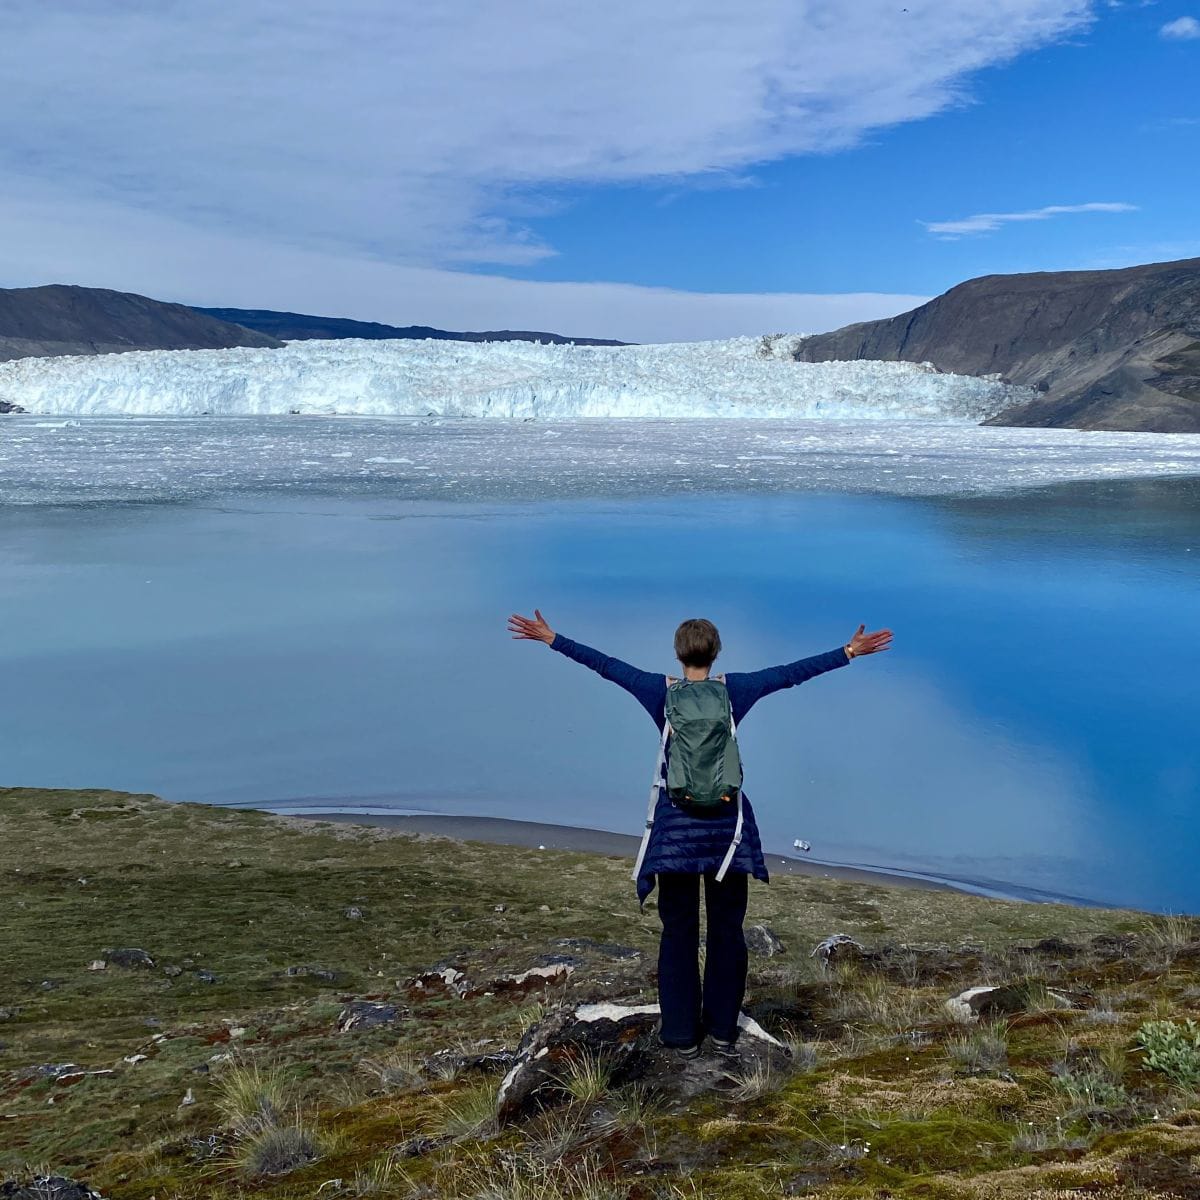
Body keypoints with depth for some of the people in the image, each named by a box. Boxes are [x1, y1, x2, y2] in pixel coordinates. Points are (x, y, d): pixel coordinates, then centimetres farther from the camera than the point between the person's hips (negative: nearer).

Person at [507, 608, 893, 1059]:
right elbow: (793, 672, -1)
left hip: (675, 821, 0)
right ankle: (723, 1030, 18)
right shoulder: (734, 690, -4)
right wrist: (850, 652, 6)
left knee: (679, 930, 7)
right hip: (725, 821, 1)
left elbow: (604, 664, -1)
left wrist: (551, 639, 7)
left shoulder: (660, 690, -6)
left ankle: (682, 1033, 13)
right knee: (726, 929, 11)